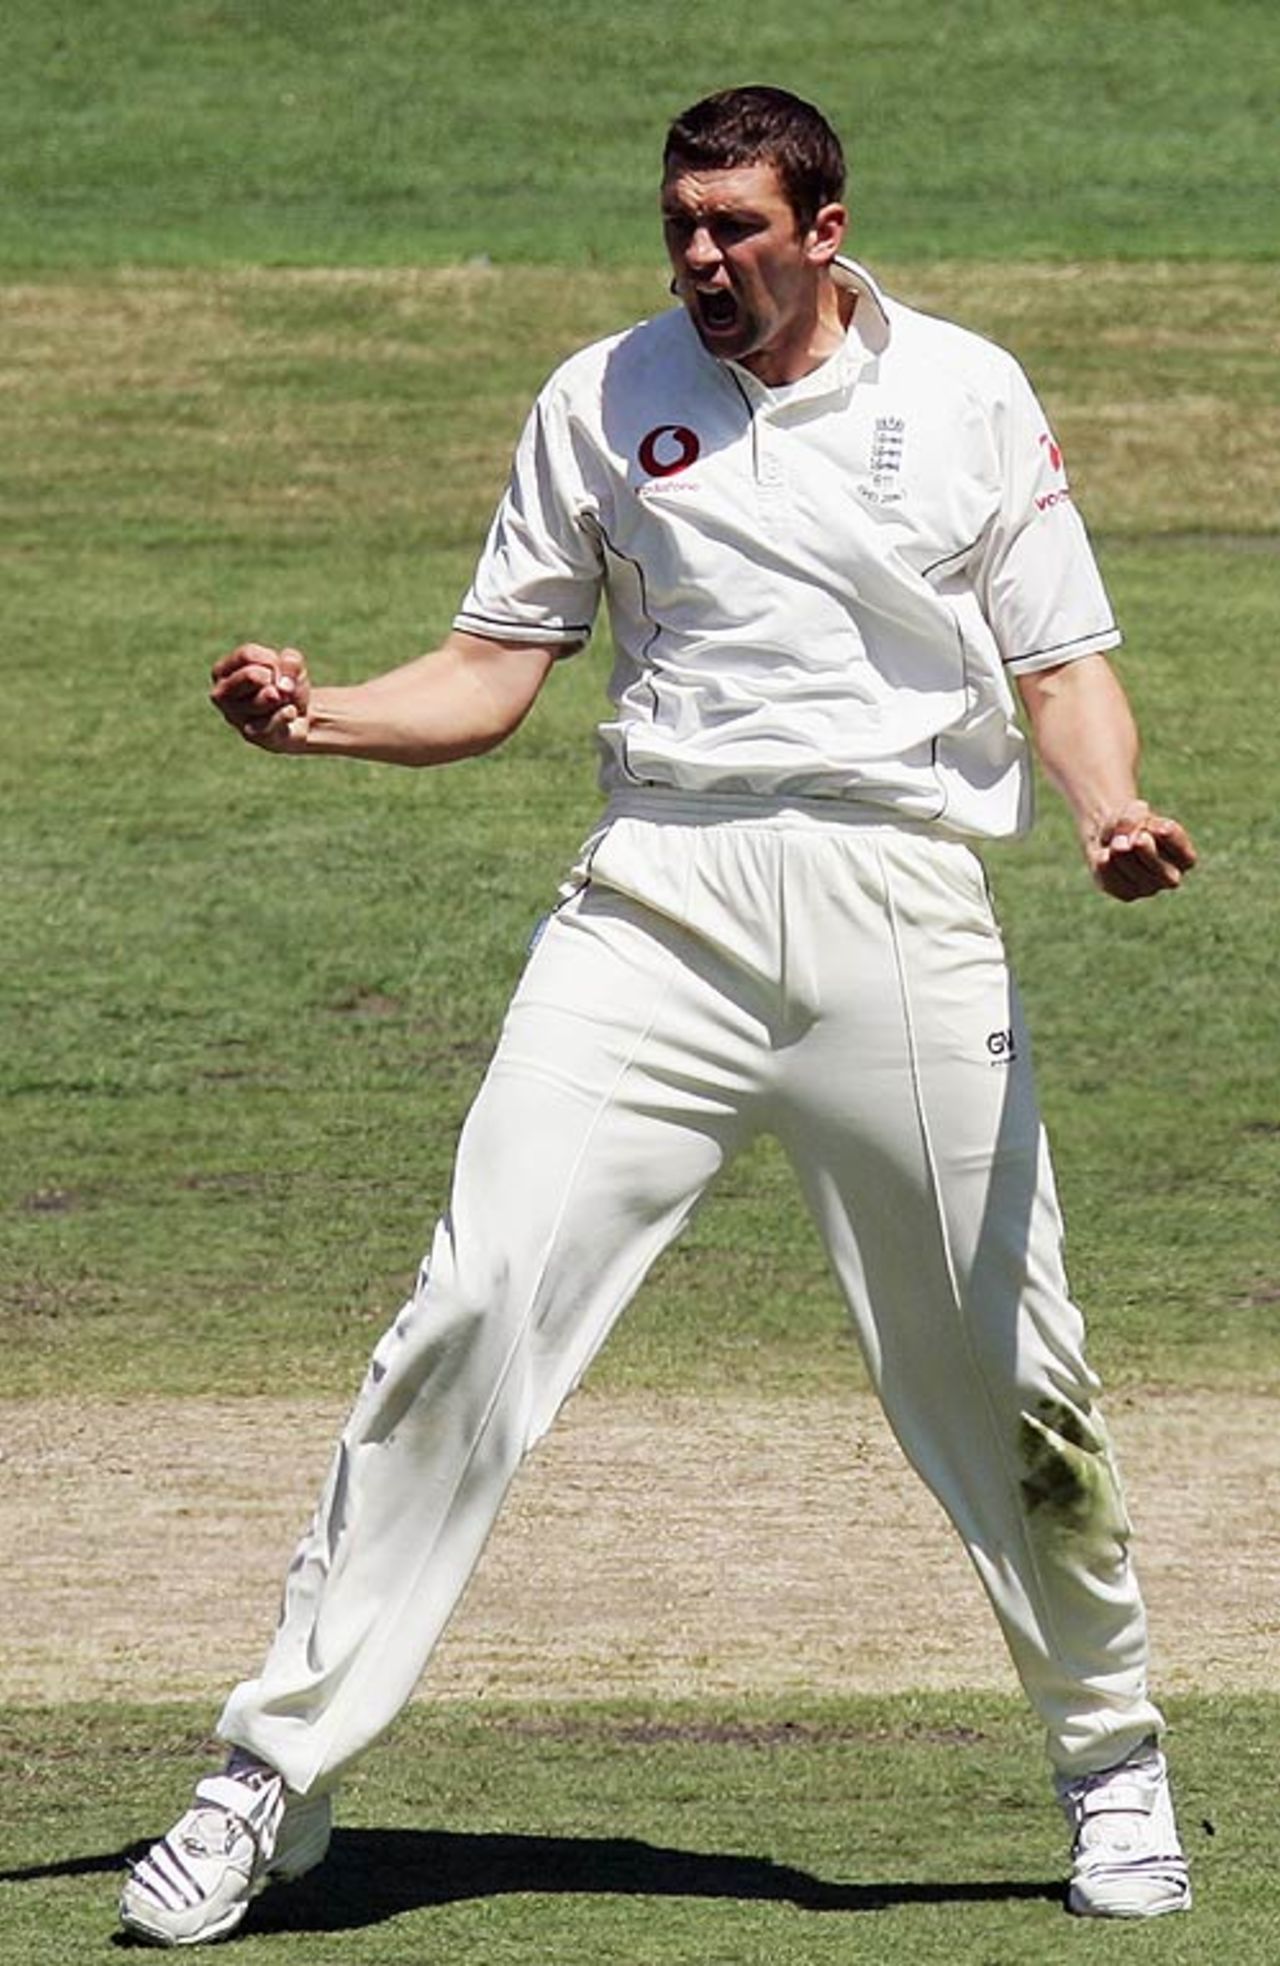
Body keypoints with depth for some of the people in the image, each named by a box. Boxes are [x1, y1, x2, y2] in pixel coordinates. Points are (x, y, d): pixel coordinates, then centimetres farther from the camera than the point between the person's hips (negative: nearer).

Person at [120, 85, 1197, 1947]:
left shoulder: (967, 393, 6)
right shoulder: (603, 396, 9)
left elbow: (1063, 665, 6)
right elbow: (493, 674, 9)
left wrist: (1111, 812, -16)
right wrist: (320, 713, -10)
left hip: (899, 913, 0)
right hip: (661, 902, 0)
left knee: (1010, 1373, 3)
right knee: (475, 1313, -11)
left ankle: (1113, 1756, 26)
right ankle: (276, 1777, -7)